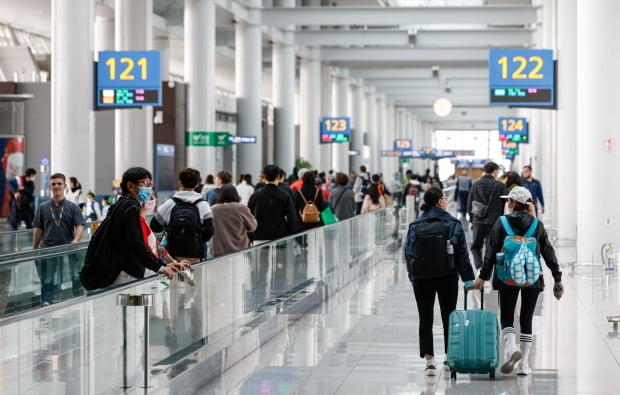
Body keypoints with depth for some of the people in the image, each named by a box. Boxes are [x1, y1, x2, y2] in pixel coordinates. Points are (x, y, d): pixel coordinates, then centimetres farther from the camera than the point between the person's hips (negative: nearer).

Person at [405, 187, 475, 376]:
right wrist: (468, 279, 1)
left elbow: (409, 252, 2)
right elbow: (462, 253, -2)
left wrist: (413, 277, 9)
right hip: (447, 277, -1)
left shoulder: (415, 226, 2)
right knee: (448, 317, 12)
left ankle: (429, 361, -3)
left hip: (421, 278, 1)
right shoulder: (453, 224, -2)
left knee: (425, 319, 4)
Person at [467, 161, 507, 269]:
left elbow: (469, 204, 6)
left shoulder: (475, 185, 4)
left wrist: (471, 220, 15)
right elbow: (505, 204, -4)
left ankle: (479, 267, -8)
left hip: (478, 221, 2)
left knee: (476, 246, 12)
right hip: (494, 221, -1)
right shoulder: (500, 185, -4)